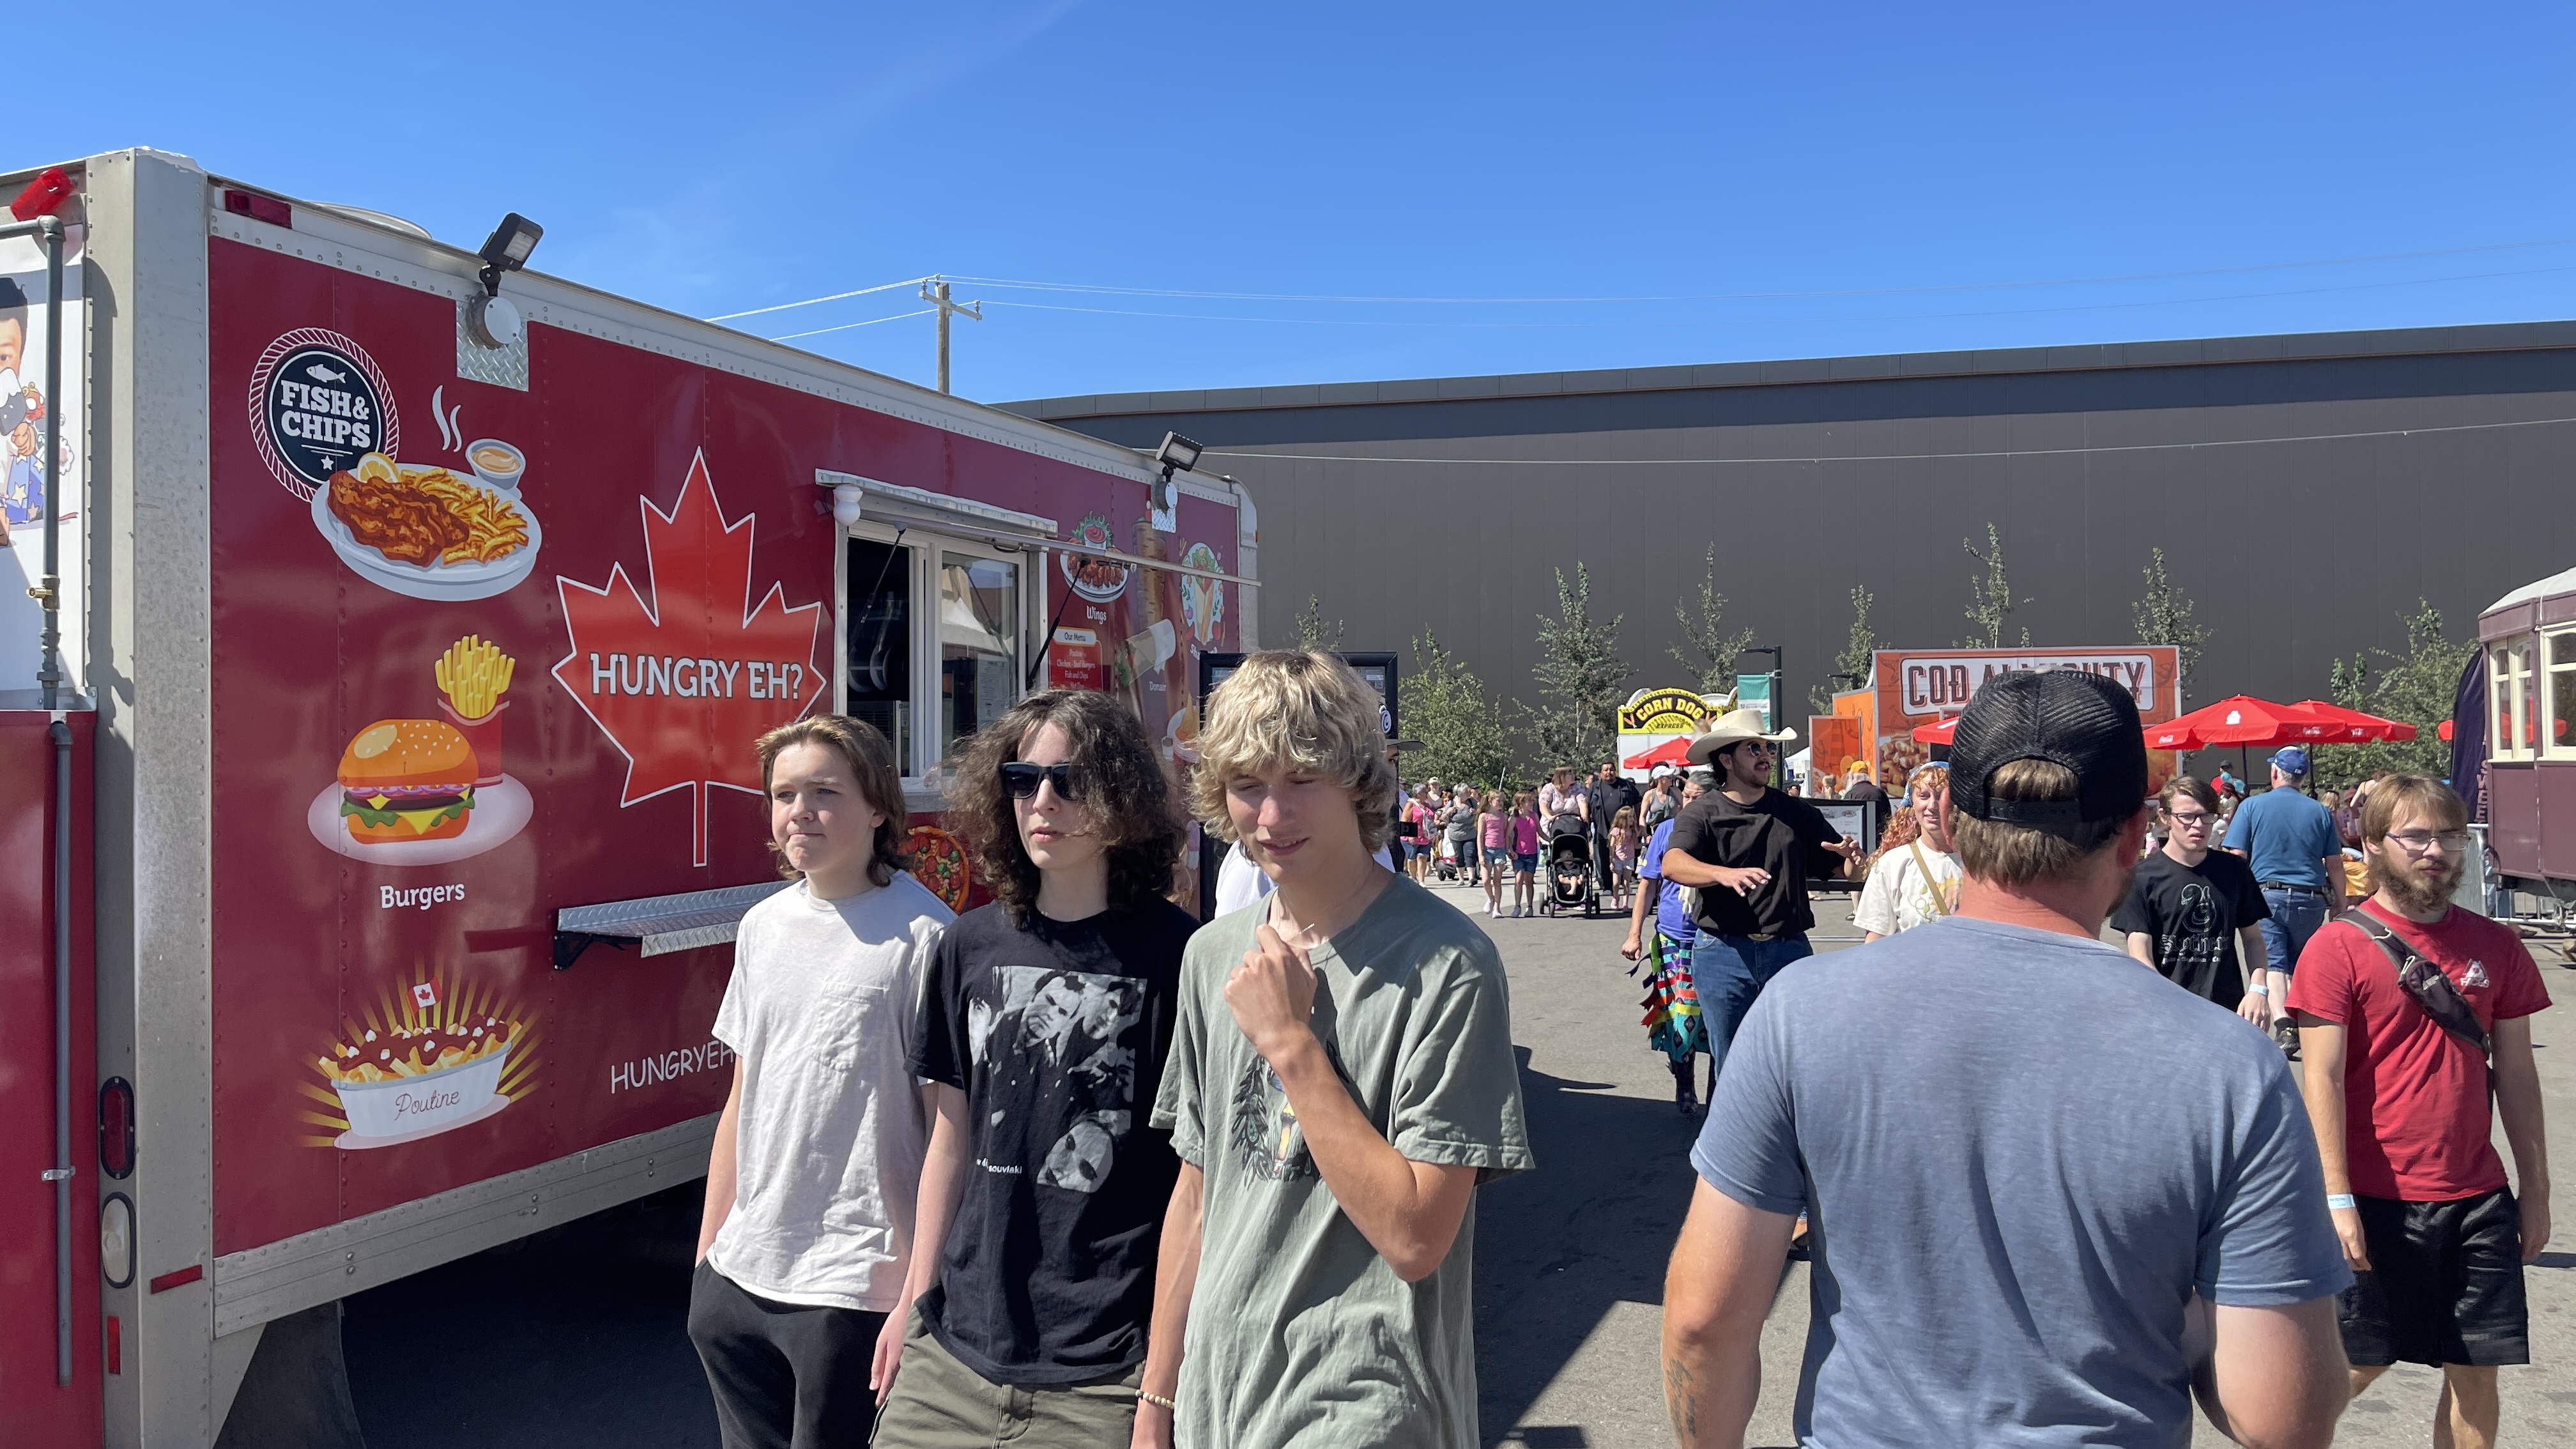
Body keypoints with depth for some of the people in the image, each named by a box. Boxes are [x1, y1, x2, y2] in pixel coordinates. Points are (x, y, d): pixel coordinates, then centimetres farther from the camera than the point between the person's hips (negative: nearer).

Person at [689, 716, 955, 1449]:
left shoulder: (921, 935, -12)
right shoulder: (764, 926, 8)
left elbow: (949, 1132, -12)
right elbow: (743, 1100, 15)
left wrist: (921, 1300, -15)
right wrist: (707, 1258, 16)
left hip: (853, 1290, -6)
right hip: (740, 1279, 6)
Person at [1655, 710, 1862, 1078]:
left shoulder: (1797, 812, 12)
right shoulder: (1702, 814, -1)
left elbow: (1843, 869, 13)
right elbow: (1672, 865, -20)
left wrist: (1853, 859, -12)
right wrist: (1723, 874, -39)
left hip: (1790, 951, 2)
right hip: (1724, 953, -2)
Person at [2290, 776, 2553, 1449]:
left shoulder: (2495, 946, 6)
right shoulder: (2338, 947, -9)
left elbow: (2515, 1072, 11)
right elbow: (2322, 1079, -11)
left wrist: (2535, 1189, 11)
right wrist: (2337, 1198, -15)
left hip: (2478, 1200, 4)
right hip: (2376, 1201, -4)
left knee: (2476, 1371, 10)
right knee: (2360, 1362, 5)